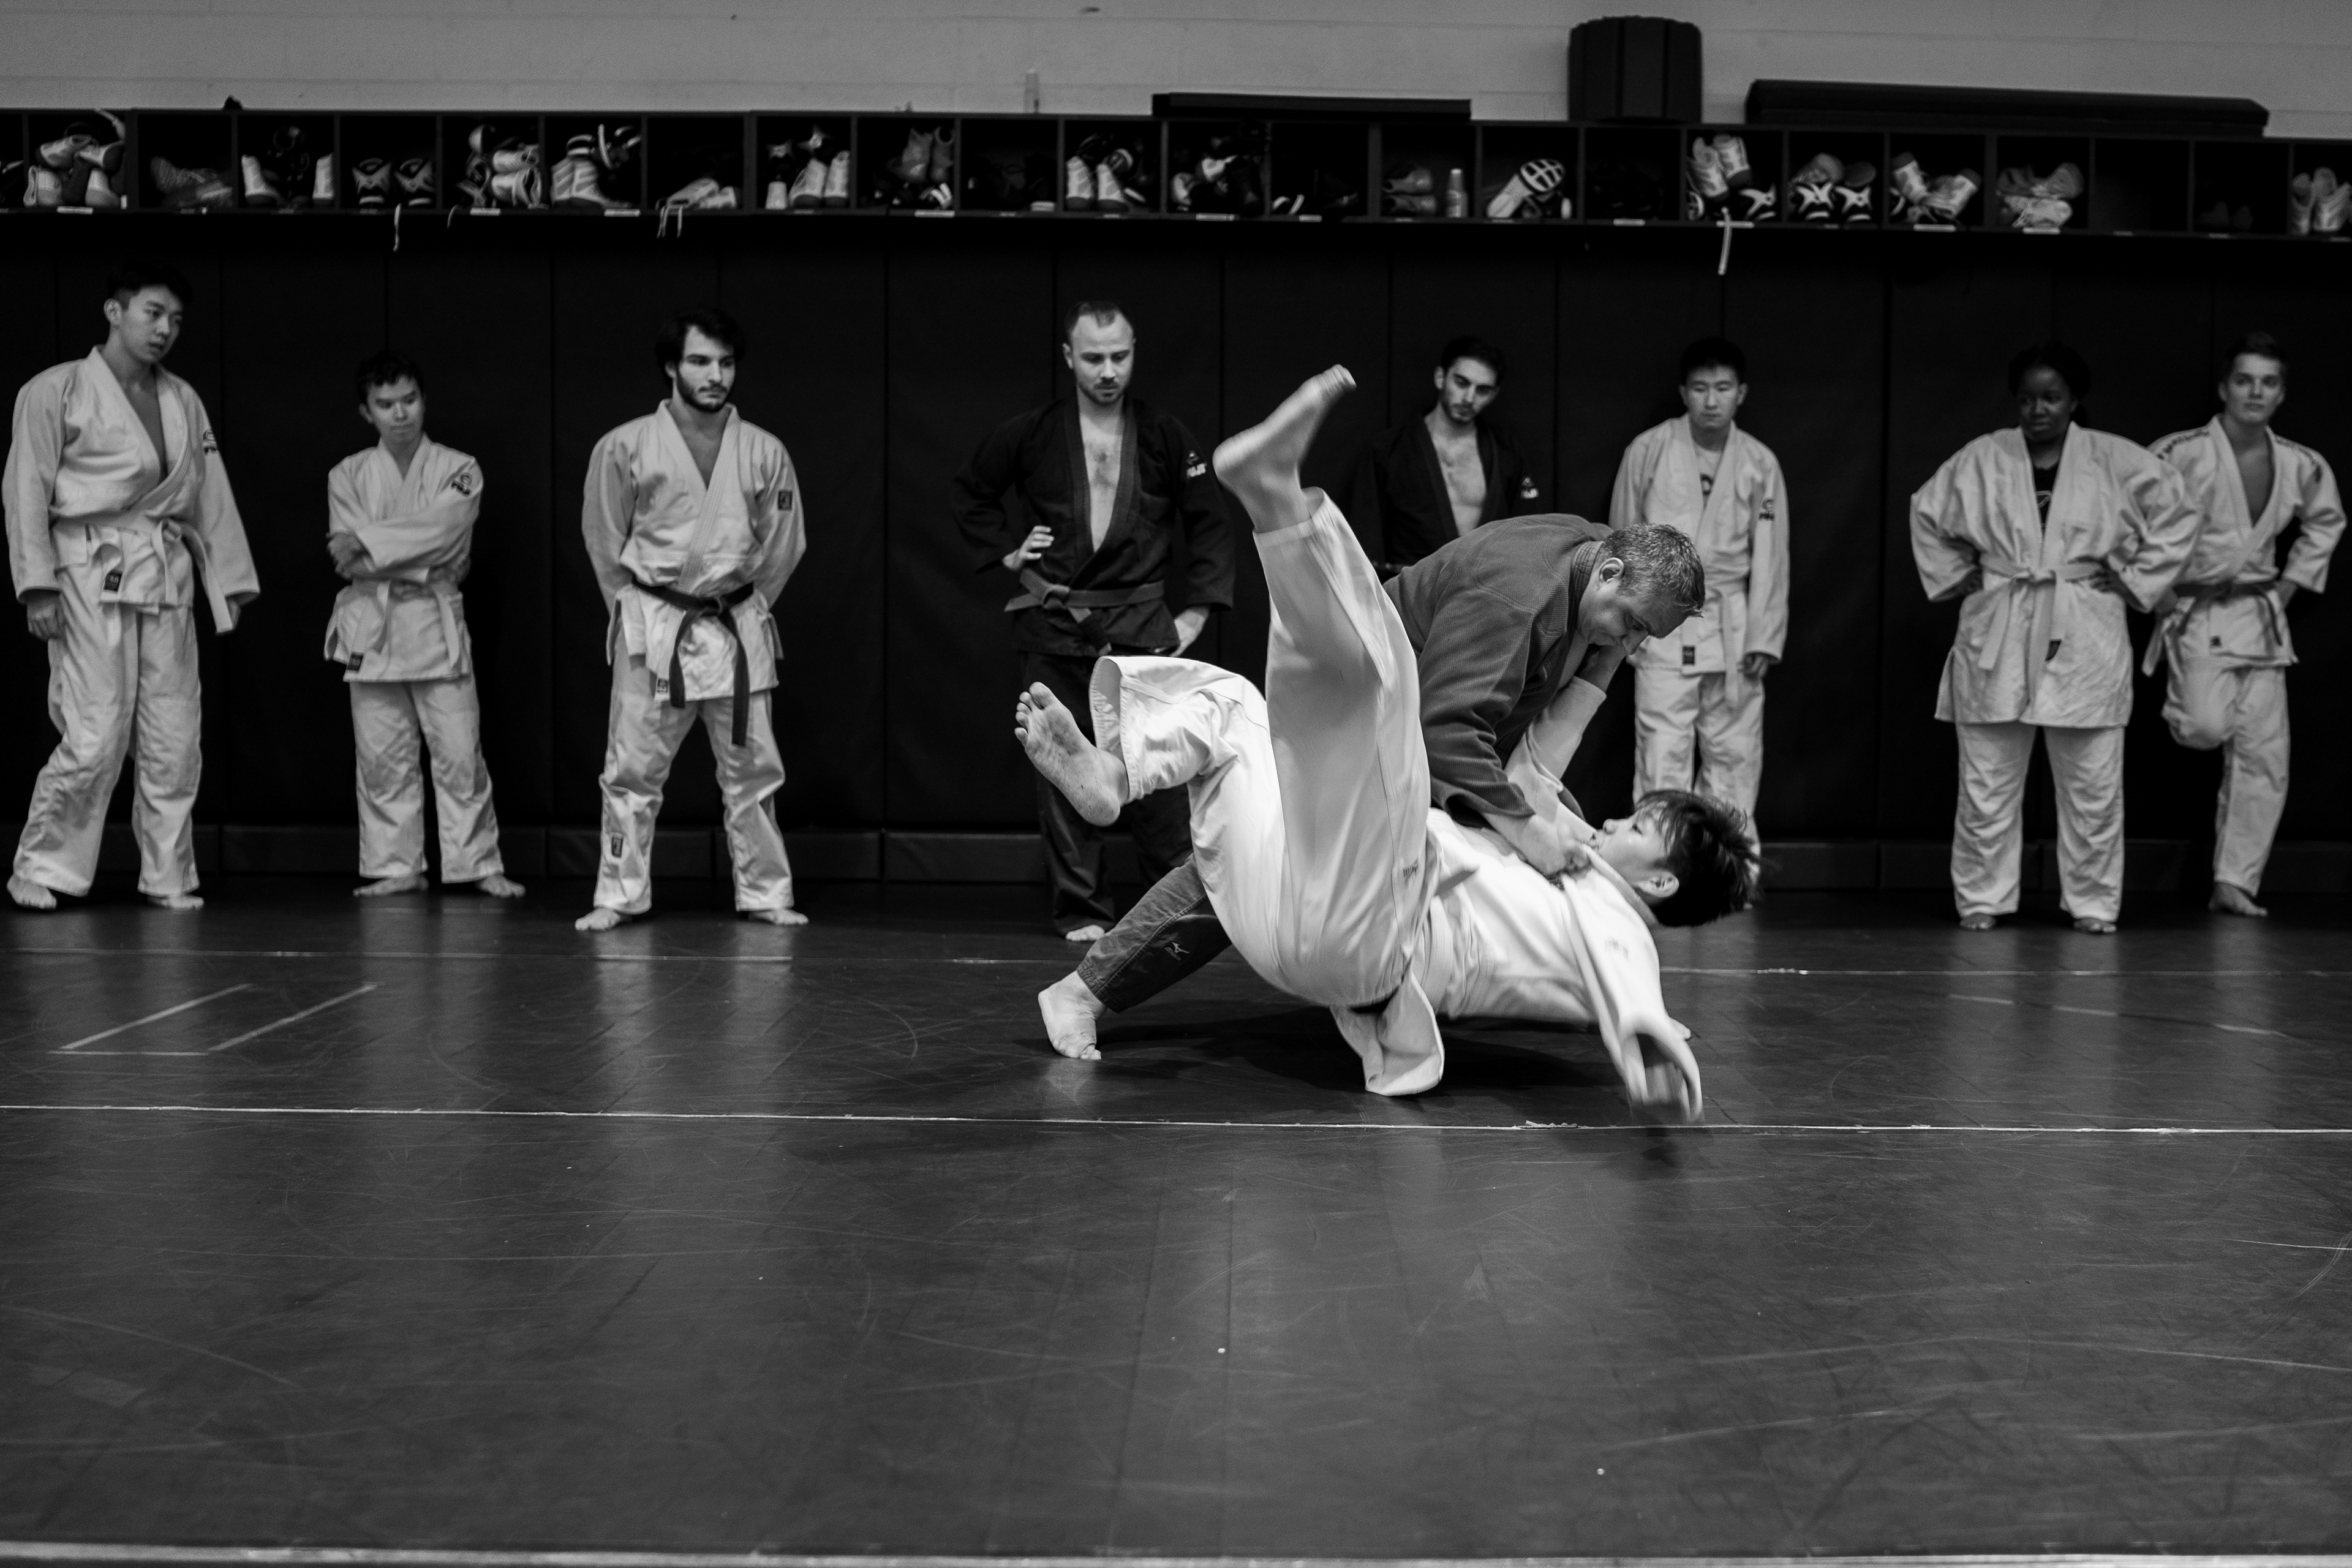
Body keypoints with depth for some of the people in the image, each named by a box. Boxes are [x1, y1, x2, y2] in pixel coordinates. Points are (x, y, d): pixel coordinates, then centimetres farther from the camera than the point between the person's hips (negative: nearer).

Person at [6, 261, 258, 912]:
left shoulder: (183, 401, 14)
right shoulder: (56, 391, -2)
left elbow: (211, 496, 15)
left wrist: (231, 582, 10)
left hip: (168, 578, 5)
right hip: (93, 576, -5)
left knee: (176, 740, 5)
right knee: (95, 738, -11)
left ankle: (169, 877, 16)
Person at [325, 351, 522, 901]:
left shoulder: (460, 470, 4)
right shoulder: (348, 475, 9)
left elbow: (441, 534, -13)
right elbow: (346, 554, -4)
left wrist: (369, 547, -15)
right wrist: (418, 563, -14)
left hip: (437, 625, -2)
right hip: (370, 625, 2)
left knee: (459, 754, -2)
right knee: (381, 758, 4)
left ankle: (480, 865, 6)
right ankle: (396, 868, 13)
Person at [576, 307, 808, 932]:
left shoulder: (765, 452, -1)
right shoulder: (625, 448, -6)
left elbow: (783, 544, 10)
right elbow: (605, 541, 5)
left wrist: (740, 607, 11)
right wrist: (637, 613, 8)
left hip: (736, 627, 2)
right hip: (652, 628, -2)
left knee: (753, 768, 6)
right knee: (632, 770, 1)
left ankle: (765, 895, 17)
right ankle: (619, 897, 12)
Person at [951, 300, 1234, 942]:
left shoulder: (1166, 437, 1)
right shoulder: (1029, 434, 1)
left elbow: (1209, 524, 8)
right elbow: (973, 494, 18)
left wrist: (1197, 612, 2)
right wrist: (1006, 553, 6)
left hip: (1140, 624, -1)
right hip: (1052, 626, 1)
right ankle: (1081, 910, 13)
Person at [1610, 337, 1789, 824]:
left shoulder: (1760, 463, 0)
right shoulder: (1648, 451, -5)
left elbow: (1770, 557, 3)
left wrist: (1764, 637, -2)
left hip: (1732, 626, 2)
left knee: (1734, 756, 6)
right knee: (1662, 756, -5)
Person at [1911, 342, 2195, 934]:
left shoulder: (2116, 461, 0)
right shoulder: (1981, 459, 3)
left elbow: (2178, 517, 7)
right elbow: (1926, 513, 17)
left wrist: (2135, 579, 1)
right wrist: (1952, 575, 9)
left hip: (2085, 640, -1)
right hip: (1997, 639, 1)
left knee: (2094, 785, 3)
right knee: (1987, 784, 3)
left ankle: (2093, 903, 15)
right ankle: (1981, 899, 14)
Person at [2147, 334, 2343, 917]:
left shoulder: (2302, 466, 2)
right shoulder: (2182, 454, -14)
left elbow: (2327, 522, 21)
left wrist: (2293, 582, 12)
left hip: (2262, 618, 4)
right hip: (2197, 613, -4)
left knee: (2263, 757, 1)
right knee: (2208, 728, -24)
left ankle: (2235, 882, 10)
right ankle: (2181, 699, 15)